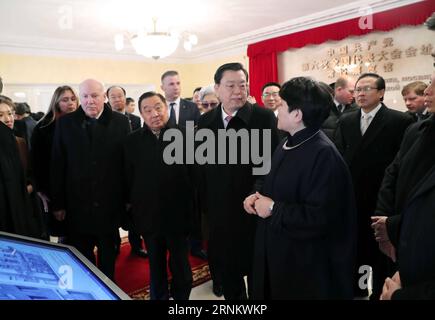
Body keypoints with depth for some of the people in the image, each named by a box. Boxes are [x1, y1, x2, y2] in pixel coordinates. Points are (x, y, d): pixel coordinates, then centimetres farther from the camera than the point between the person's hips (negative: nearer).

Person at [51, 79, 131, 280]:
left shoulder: (121, 122, -4)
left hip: (110, 204, 0)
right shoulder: (65, 123, -2)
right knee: (81, 256, 14)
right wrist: (58, 203, -1)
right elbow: (58, 166, -1)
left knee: (108, 252, 18)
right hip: (77, 205, 0)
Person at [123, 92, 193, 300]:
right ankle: (158, 296, 40)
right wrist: (129, 206, 2)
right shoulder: (132, 141, -1)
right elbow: (128, 179, 2)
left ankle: (181, 296, 37)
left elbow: (194, 174, -5)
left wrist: (193, 210, -5)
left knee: (180, 263, 15)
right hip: (148, 215, 2)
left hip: (178, 213, -2)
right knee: (156, 263, 20)